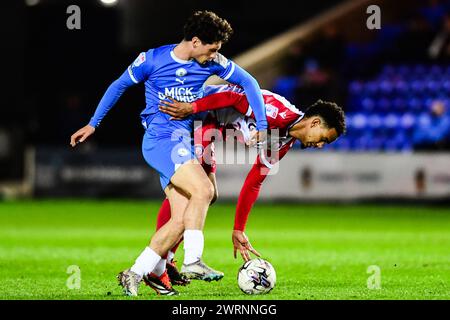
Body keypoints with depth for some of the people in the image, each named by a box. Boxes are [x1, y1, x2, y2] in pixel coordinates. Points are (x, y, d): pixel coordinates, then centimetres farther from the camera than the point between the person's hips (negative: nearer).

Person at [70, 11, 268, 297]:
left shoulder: (213, 62, 2)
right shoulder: (152, 60, -7)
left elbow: (248, 81, 12)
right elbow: (119, 86, 6)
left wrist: (262, 125, 5)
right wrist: (93, 124, 11)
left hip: (183, 144, 6)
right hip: (160, 139, -6)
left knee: (182, 219, -4)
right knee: (203, 190, -26)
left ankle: (138, 272, 4)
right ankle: (193, 260, -21)